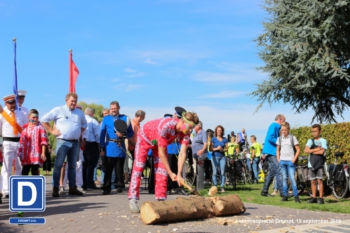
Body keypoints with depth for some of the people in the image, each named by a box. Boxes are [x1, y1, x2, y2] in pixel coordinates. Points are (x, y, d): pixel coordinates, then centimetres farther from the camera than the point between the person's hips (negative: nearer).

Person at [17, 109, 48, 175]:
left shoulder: (40, 127, -2)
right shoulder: (25, 127, 11)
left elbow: (43, 141, -7)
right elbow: (21, 141, 15)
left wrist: (43, 153, -13)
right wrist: (19, 154, 14)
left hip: (35, 155, -5)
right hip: (25, 155, 5)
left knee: (35, 171, -4)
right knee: (24, 172, 8)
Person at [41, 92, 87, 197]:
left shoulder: (79, 112, 14)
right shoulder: (58, 110, -1)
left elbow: (84, 124, 30)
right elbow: (44, 120, 0)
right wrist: (51, 130, -4)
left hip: (75, 142, 5)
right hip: (62, 142, -5)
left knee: (72, 166, 11)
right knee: (58, 165, -6)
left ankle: (72, 188, 17)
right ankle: (55, 188, -3)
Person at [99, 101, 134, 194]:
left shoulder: (125, 118, 6)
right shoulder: (106, 119, 8)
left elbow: (131, 133, 6)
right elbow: (102, 134, 4)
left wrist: (123, 135, -13)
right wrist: (102, 148, -3)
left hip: (120, 147, 0)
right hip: (109, 147, 0)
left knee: (119, 169, 7)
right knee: (108, 169, 2)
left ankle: (119, 186, 19)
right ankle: (107, 188, 8)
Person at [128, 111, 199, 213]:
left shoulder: (185, 133, -24)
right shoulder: (165, 126, -43)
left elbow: (182, 153, -26)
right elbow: (161, 152, -36)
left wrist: (179, 175, -34)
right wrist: (171, 173, -32)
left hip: (160, 142, 6)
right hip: (145, 138, -6)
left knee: (162, 169, -3)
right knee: (138, 167, -9)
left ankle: (161, 199, 1)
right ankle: (132, 200, -6)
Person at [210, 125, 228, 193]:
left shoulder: (224, 139, 9)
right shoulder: (213, 139, 3)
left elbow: (227, 148, 11)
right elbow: (210, 149, 2)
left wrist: (222, 149, -9)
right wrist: (216, 148, -13)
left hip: (222, 157, 2)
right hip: (215, 157, -2)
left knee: (222, 172, -4)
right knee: (214, 172, -4)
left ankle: (222, 187, 0)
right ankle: (214, 186, 2)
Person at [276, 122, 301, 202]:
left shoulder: (292, 137, -1)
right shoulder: (279, 138, 9)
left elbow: (298, 150, 1)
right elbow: (278, 150, 18)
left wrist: (294, 159, -8)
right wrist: (278, 159, 6)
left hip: (290, 161, -3)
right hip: (282, 161, 3)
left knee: (292, 178, -8)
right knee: (284, 178, 6)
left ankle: (296, 196, -2)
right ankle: (285, 195, 11)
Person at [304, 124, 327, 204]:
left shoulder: (323, 141, 0)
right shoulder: (310, 141, 11)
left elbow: (322, 151, -14)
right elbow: (306, 150, -3)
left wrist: (311, 151, -4)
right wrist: (316, 149, -10)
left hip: (320, 164, -4)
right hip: (311, 164, 4)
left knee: (319, 180, -5)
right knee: (313, 181, 7)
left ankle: (321, 198, 0)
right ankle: (313, 197, 14)